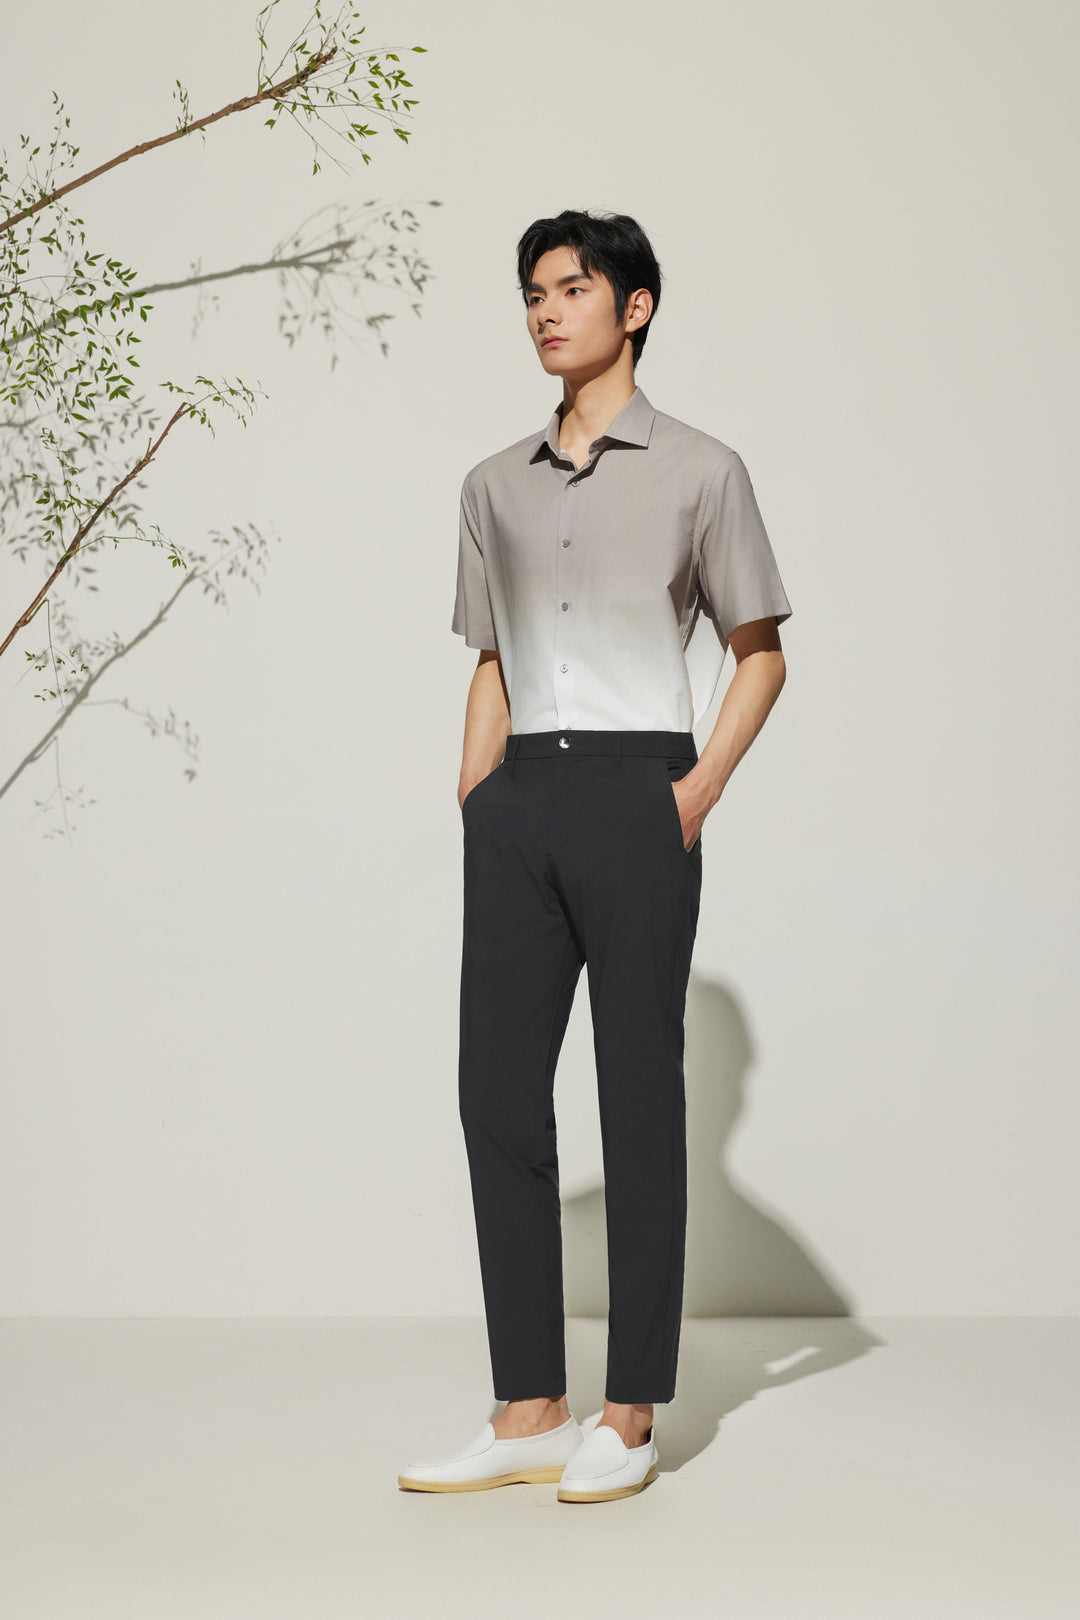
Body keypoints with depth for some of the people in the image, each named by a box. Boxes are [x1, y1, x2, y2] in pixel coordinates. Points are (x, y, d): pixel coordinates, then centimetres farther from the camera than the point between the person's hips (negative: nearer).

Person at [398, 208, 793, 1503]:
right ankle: (528, 1414, 9)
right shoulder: (496, 484, 18)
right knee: (497, 1090, 1)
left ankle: (628, 1420, 5)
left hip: (635, 788, -4)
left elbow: (759, 654, 6)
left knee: (640, 1094, -2)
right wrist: (473, 799, 7)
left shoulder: (698, 470, 6)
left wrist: (698, 791, -6)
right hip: (519, 802, 5)